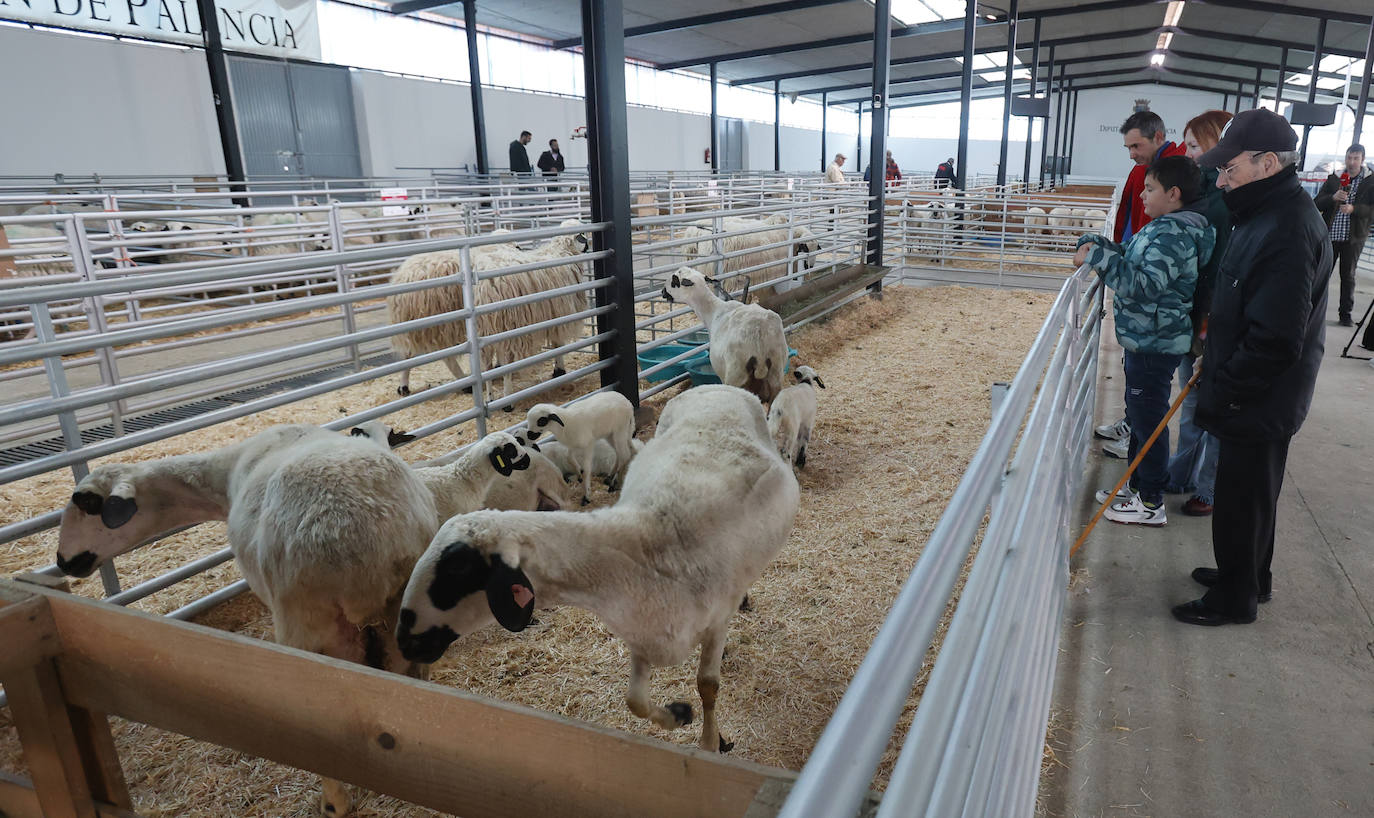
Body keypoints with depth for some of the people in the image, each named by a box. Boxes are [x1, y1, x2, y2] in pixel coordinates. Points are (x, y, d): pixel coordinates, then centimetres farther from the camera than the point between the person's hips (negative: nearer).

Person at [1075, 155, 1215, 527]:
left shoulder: (1173, 234, -20)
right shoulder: (1165, 227, 11)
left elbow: (1143, 285, -29)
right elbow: (1134, 263, 19)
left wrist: (1099, 255, -26)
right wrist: (1097, 246, 4)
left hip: (1154, 345, -10)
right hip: (1145, 339, 10)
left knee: (1148, 419, 0)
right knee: (1139, 415, 19)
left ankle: (1151, 503, 12)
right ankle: (1139, 487, 33)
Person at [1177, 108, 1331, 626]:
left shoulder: (1288, 228, -26)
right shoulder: (1267, 213, 7)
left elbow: (1275, 340, -29)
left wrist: (1219, 395, -22)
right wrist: (1214, 364, 15)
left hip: (1259, 404, -10)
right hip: (1255, 397, 10)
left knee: (1241, 497, 5)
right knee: (1252, 491, 23)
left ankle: (1234, 599, 23)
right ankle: (1251, 577, 41)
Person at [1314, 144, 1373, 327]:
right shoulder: (1334, 179, 8)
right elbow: (1317, 204, 2)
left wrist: (1354, 208, -22)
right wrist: (1333, 198, -16)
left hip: (1353, 236, -1)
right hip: (1330, 234, 1)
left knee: (1348, 275, 5)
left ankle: (1346, 313, 12)